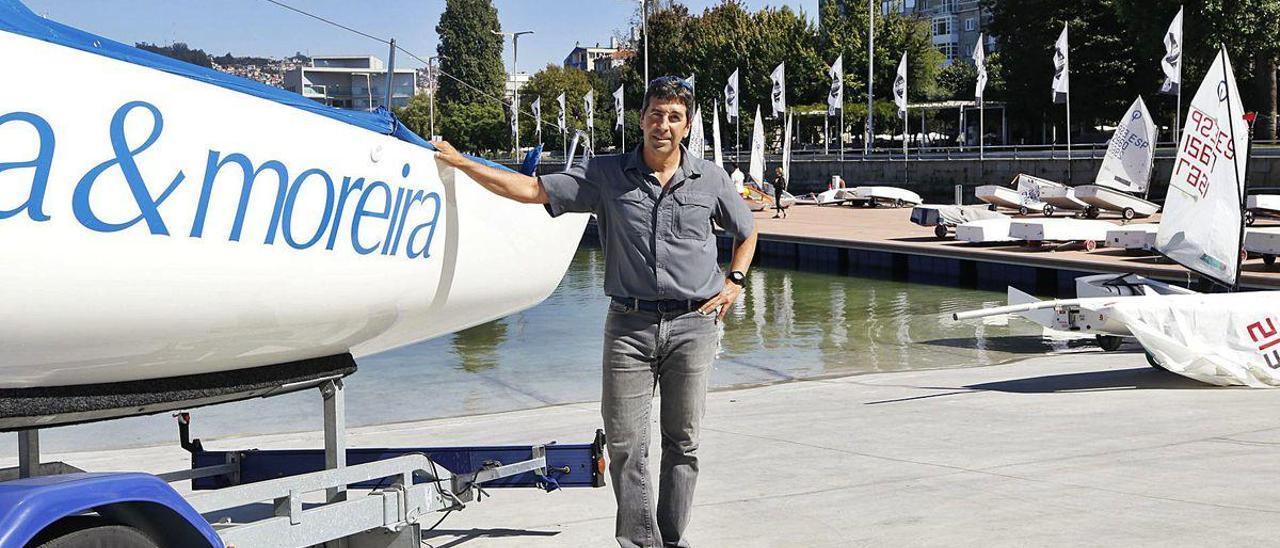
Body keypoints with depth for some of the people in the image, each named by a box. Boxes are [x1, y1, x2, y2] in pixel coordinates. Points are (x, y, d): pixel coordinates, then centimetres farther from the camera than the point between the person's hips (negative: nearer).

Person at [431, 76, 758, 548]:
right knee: (625, 442, -2)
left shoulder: (711, 180, 6)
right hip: (629, 323, 0)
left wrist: (734, 282, 8)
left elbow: (747, 232, 23)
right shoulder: (606, 174, 3)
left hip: (693, 323, 0)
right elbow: (531, 190, 2)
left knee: (683, 440, 6)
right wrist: (459, 163, 0)